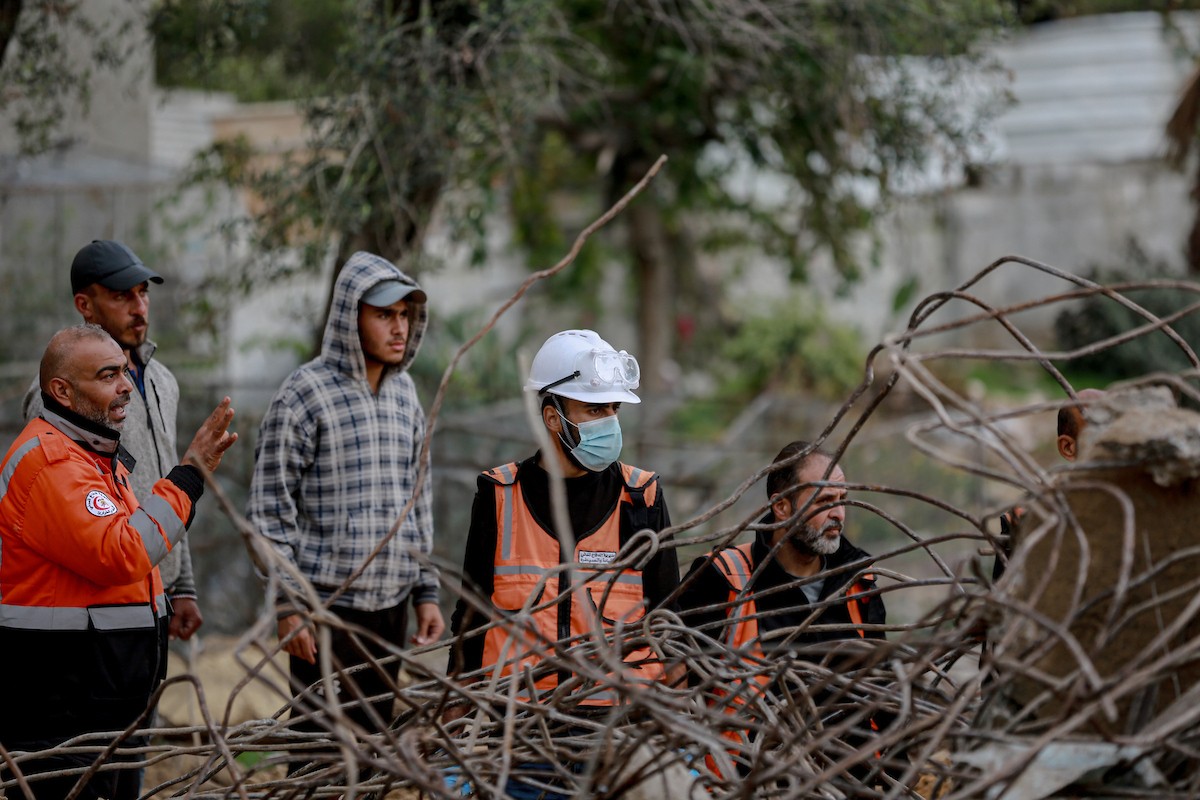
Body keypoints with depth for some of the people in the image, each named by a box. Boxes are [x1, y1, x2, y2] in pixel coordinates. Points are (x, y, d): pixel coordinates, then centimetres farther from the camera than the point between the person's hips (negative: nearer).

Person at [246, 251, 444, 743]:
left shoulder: (404, 392, 12)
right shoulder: (305, 394, -8)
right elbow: (270, 507, -9)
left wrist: (426, 591, 14)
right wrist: (288, 605, -13)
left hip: (391, 604, 6)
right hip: (329, 605, -6)